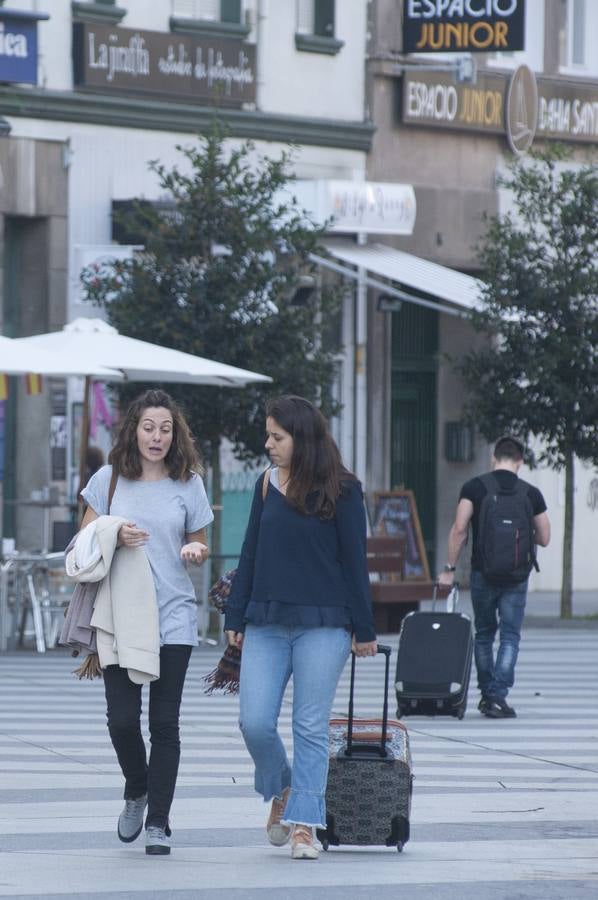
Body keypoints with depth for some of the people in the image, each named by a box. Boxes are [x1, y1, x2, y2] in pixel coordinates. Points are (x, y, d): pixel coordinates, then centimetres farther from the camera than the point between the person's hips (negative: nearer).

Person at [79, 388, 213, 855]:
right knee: (122, 717, -6)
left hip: (173, 616, 0)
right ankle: (136, 791, 23)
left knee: (165, 723, -1)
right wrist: (115, 538, -12)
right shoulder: (109, 479, 3)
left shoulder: (188, 483, 5)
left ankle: (158, 822, 6)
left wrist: (197, 550, -9)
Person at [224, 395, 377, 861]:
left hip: (322, 626, -4)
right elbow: (251, 555, 13)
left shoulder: (341, 490, -3)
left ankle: (303, 826, 3)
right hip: (267, 624, 4)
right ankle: (281, 791, 23)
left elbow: (354, 560, -1)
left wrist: (364, 629, -1)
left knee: (311, 728, -2)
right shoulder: (268, 484, 8)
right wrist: (236, 617, 10)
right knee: (255, 722, -3)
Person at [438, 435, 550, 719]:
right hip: (516, 577, 0)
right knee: (510, 636, 2)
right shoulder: (530, 493, 1)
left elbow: (459, 529, -9)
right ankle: (498, 695, -11)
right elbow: (544, 538, 6)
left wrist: (450, 568, -2)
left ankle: (486, 693, 21)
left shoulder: (474, 487, -3)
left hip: (483, 573, 0)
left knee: (484, 634, 16)